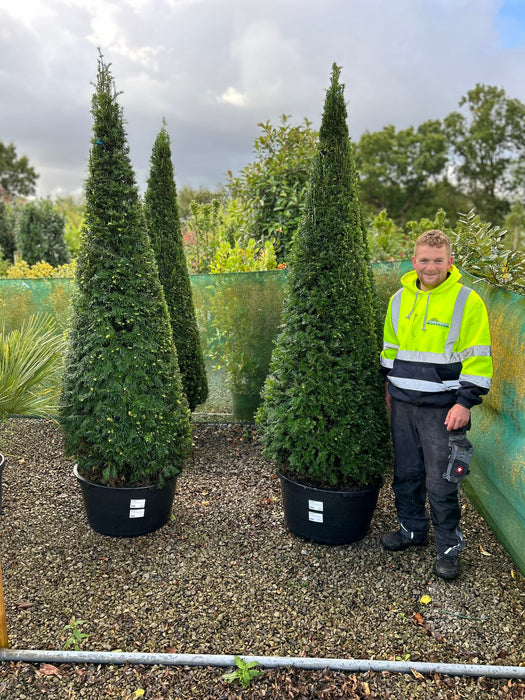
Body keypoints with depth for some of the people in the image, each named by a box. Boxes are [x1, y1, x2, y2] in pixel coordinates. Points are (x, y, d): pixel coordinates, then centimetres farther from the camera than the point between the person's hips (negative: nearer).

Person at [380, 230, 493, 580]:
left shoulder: (467, 301, -8)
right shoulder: (400, 298, 7)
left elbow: (478, 359, -8)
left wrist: (465, 402, -13)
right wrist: (388, 385, 16)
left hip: (442, 408, -5)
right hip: (402, 404, 5)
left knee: (441, 483, 2)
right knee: (406, 473, 15)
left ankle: (449, 546, 21)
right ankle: (412, 529, 35)